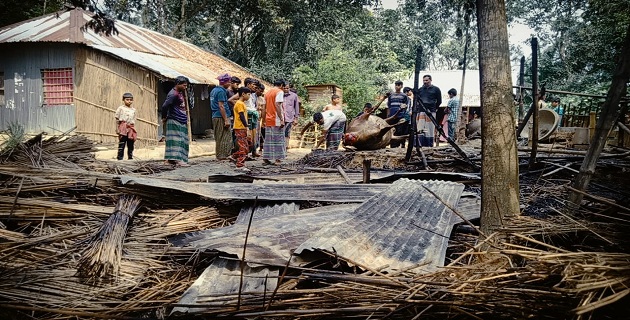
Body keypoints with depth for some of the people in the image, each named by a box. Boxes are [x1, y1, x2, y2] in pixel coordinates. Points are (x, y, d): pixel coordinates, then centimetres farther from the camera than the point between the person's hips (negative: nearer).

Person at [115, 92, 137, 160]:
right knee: (122, 143, -6)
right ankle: (120, 157, -3)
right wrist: (117, 129, -5)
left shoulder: (133, 110, 14)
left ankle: (130, 157, 15)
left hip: (131, 129, 4)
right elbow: (117, 119, 1)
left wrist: (132, 128, 11)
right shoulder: (121, 108, 2)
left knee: (130, 144, 7)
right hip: (123, 127, -4)